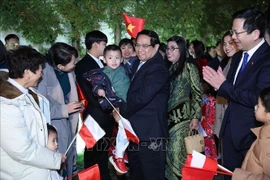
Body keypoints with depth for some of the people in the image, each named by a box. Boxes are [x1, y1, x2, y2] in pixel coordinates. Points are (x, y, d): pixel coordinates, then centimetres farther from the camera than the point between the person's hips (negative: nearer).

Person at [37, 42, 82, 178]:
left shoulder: (69, 72, 0)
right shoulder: (43, 75, -23)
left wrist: (77, 106, 1)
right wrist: (64, 110, -20)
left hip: (68, 124, 7)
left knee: (69, 159, 18)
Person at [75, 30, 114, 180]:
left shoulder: (101, 63, 12)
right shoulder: (83, 65, -12)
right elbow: (90, 95, -18)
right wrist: (110, 108, -17)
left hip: (107, 115, 7)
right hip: (96, 116, -7)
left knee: (104, 151, 17)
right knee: (93, 151, 7)